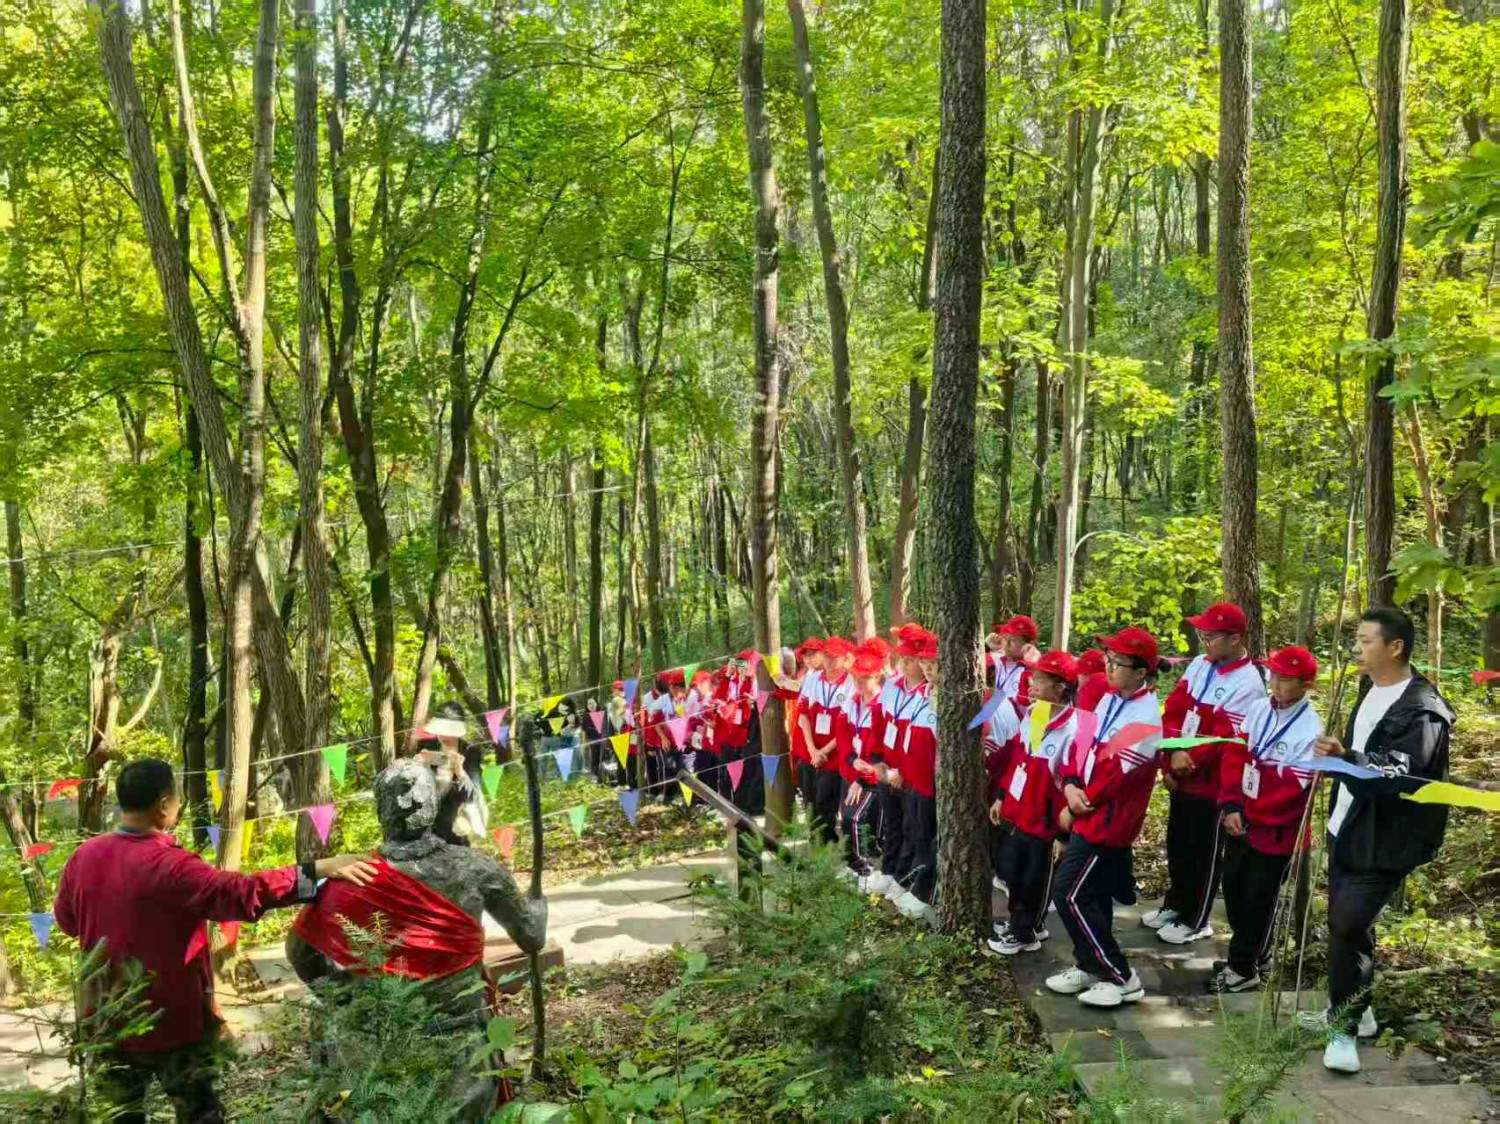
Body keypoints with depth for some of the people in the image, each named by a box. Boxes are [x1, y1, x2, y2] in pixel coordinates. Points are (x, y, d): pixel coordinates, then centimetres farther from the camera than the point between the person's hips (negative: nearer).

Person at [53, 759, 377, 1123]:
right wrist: (318, 870, -33)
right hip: (171, 1024, -6)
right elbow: (243, 893, -33)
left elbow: (66, 919, 13)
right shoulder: (170, 866, -25)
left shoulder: (84, 857, -4)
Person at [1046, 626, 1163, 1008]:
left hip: (1107, 821, -8)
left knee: (1070, 895, -7)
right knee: (1092, 893, 17)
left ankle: (1122, 978, 3)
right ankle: (1089, 966, 32)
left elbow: (1114, 775, -22)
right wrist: (1071, 786, -10)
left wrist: (1076, 808, -10)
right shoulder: (1109, 700, 7)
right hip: (1089, 814, 9)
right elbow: (1083, 744, 8)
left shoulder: (1145, 719, -21)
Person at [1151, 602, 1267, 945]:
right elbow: (1173, 711, 2)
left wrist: (1190, 760, -15)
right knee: (1177, 844, 21)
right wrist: (1173, 753, -11)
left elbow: (1225, 738, -21)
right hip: (1179, 776, 7)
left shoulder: (1247, 684, -19)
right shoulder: (1199, 665, 3)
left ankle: (1195, 921, 23)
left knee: (1202, 852, 7)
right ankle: (1174, 905, 39)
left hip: (1211, 783, -7)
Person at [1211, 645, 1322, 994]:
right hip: (1240, 820, 6)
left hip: (1275, 830, -6)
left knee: (1257, 899, 5)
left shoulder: (1311, 729, -18)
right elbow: (1235, 755, -1)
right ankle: (1253, 954, 35)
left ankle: (1244, 968, 20)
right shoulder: (1259, 709, 1)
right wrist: (1231, 806, -12)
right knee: (1233, 888, 16)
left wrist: (1247, 814, -12)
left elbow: (1293, 787, -18)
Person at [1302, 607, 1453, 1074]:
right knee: (1344, 922, 14)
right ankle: (1350, 1009, 30)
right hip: (1346, 829, 8)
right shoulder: (1370, 691, 9)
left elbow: (1400, 777, -28)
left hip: (1383, 841, -8)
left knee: (1348, 926, -12)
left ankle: (1345, 1029, 1)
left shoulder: (1423, 711, -18)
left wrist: (1346, 758, -41)